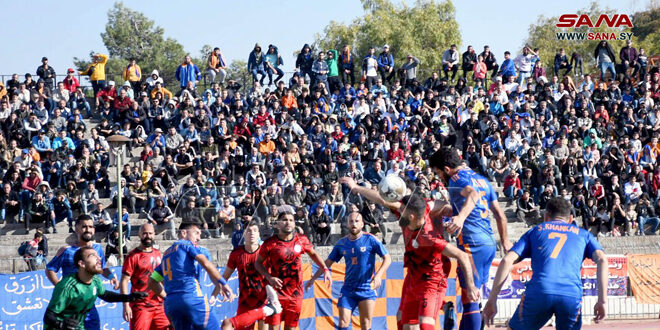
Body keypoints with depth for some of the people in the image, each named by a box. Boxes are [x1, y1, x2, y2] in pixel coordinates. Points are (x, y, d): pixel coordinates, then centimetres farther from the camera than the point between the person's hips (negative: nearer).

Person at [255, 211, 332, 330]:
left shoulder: (301, 240, -1)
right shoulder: (270, 243, -10)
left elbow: (313, 254, 17)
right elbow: (258, 263, 1)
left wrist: (325, 270, 7)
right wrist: (269, 277, -14)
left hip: (295, 293, 3)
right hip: (276, 291, -3)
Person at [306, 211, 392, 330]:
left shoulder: (370, 239, -5)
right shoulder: (341, 243, 5)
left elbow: (387, 258, -5)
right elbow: (328, 263, 15)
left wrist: (378, 275, -20)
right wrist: (313, 279, 10)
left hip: (367, 288, -3)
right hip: (348, 289, 3)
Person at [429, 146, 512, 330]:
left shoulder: (457, 178, -5)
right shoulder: (482, 180, 20)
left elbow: (472, 194, -28)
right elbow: (500, 214, 25)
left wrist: (460, 218, -44)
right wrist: (504, 240, 38)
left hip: (472, 244, -9)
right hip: (489, 244, 9)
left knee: (470, 299, -10)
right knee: (471, 297, 15)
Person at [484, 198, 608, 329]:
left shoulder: (535, 231, 25)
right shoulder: (583, 234, 26)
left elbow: (507, 260, 12)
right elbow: (602, 260, 9)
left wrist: (492, 300, 11)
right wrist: (602, 301, 5)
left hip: (538, 293, 0)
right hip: (572, 296, 0)